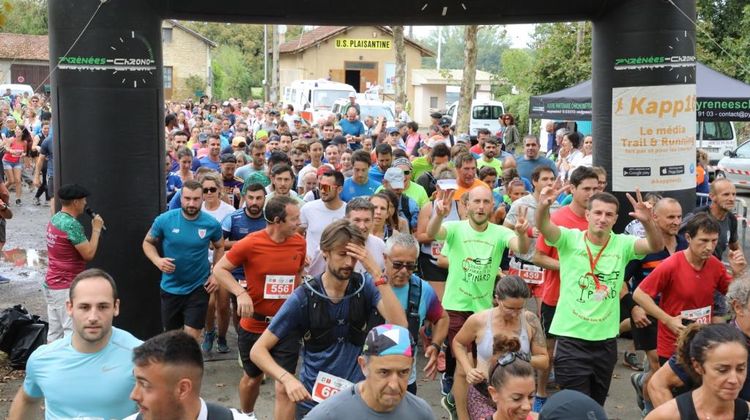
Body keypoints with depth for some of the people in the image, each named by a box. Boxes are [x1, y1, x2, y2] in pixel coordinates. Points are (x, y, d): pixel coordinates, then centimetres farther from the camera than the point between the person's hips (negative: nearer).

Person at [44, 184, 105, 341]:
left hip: (52, 284, 10)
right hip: (67, 288, -10)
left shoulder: (55, 219, 9)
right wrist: (96, 229, -9)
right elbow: (88, 254, -19)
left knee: (54, 334, 15)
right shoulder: (71, 224, -21)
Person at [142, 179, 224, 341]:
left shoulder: (211, 224, -11)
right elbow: (148, 242, 2)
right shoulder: (164, 220, -13)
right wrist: (157, 260, -18)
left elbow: (219, 247, 8)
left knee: (192, 336, -3)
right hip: (170, 288, 1)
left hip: (198, 288, -1)